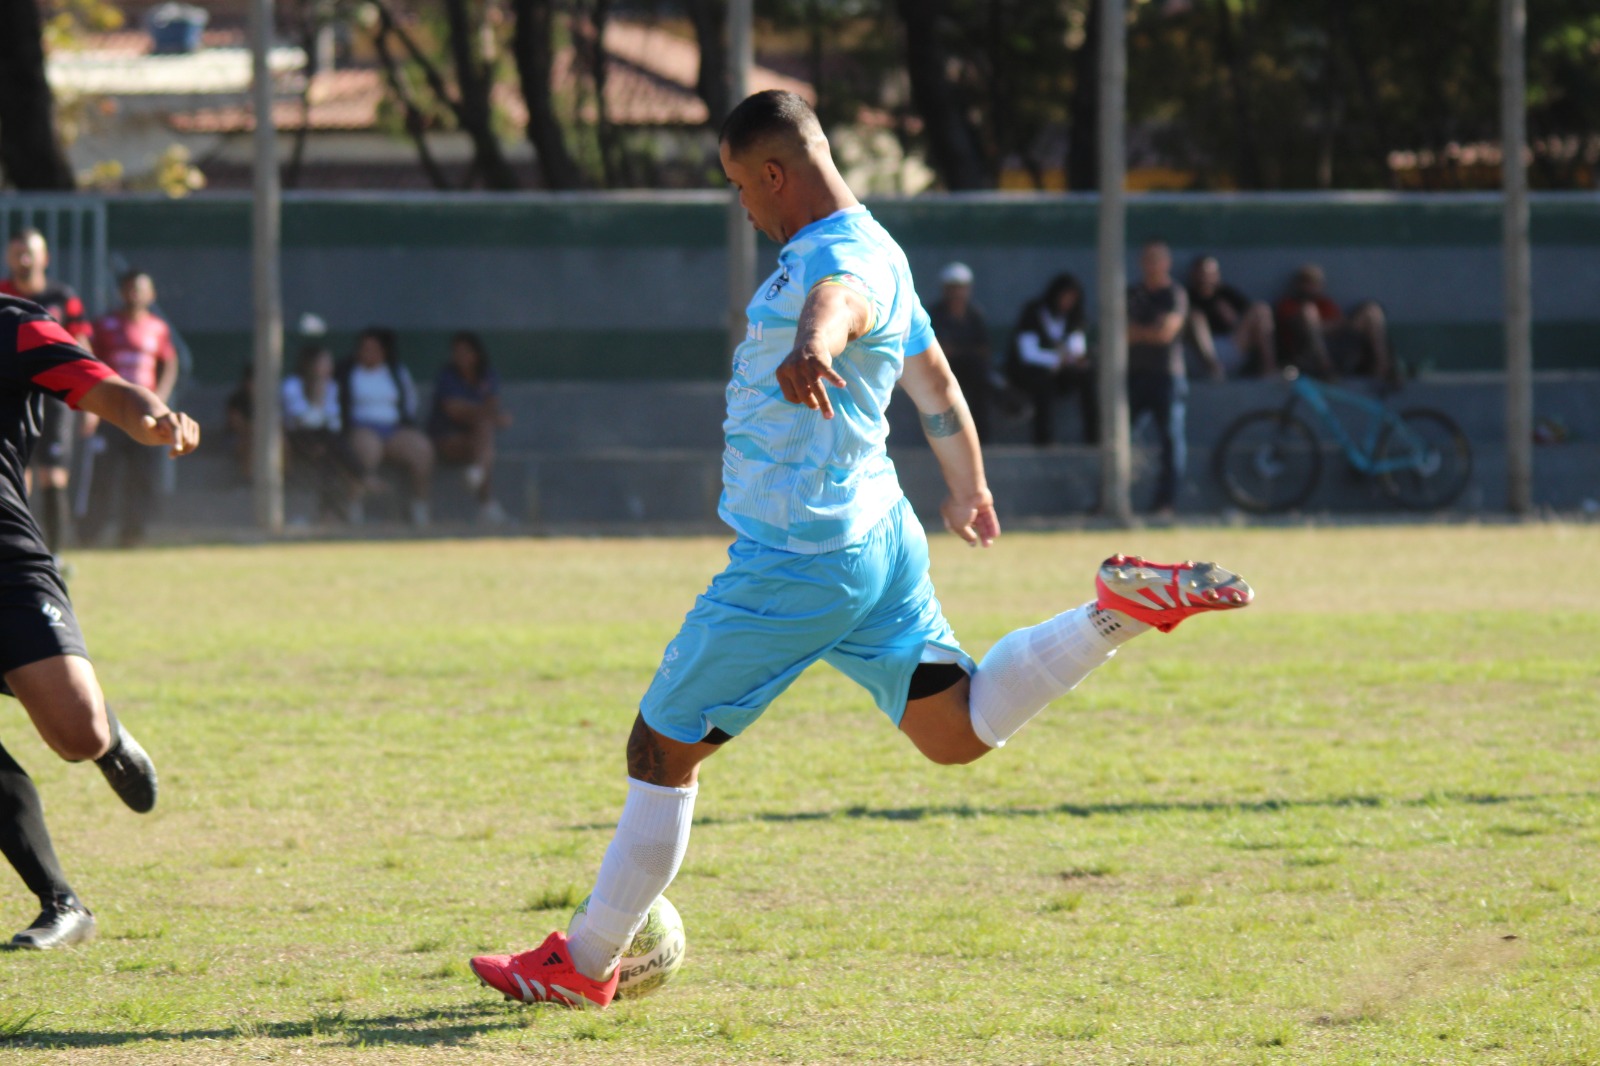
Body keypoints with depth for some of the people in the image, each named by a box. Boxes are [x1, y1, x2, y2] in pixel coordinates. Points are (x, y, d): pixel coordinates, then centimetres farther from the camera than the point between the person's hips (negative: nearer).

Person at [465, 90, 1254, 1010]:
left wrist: (811, 348, -70)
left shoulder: (845, 259, -19)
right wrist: (968, 490, 45)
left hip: (794, 562, -10)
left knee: (663, 749, 2)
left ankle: (585, 966, 10)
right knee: (959, 731, 8)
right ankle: (1124, 613, -2)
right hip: (876, 539, 10)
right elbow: (937, 386, 29)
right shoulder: (872, 253, 14)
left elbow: (839, 302, -46)